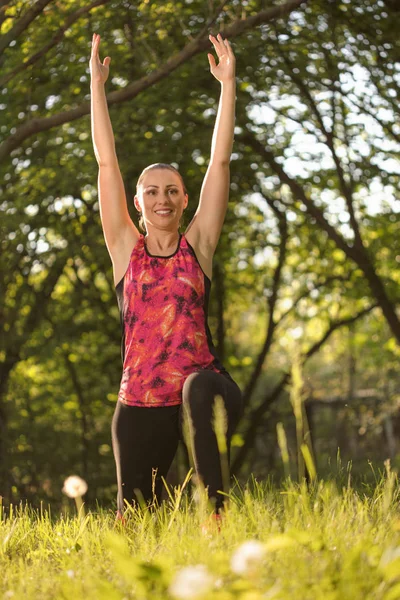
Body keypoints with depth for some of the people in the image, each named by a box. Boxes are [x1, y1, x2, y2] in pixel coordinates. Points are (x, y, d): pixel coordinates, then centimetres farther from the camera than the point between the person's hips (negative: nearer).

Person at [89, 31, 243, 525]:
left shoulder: (198, 245, 7)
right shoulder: (126, 248, 7)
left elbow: (220, 160, 4)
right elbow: (106, 162, 6)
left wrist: (227, 83, 2)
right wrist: (97, 84, 5)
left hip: (202, 381, -2)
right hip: (140, 400, 2)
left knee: (203, 389, -38)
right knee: (133, 510, 6)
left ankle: (217, 508, -39)